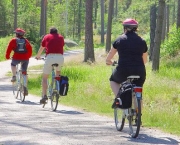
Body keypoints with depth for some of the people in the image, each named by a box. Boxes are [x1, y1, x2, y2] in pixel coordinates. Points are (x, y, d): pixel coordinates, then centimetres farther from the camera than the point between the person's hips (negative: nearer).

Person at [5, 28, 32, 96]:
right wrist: (28, 57, 30)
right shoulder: (26, 41, 13)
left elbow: (9, 49, 3)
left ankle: (14, 77, 18)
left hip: (16, 58, -2)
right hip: (25, 58, 2)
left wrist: (7, 57, 16)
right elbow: (30, 49, 16)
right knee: (24, 72, 13)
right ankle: (25, 87, 2)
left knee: (13, 64, 33)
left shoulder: (13, 40, 5)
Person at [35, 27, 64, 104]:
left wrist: (38, 56, 49)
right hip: (60, 57, 2)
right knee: (58, 71, 33)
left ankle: (44, 95, -3)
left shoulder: (46, 37, 18)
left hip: (50, 57, -2)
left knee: (44, 77, 9)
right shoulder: (61, 37, 22)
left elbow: (41, 48, 30)